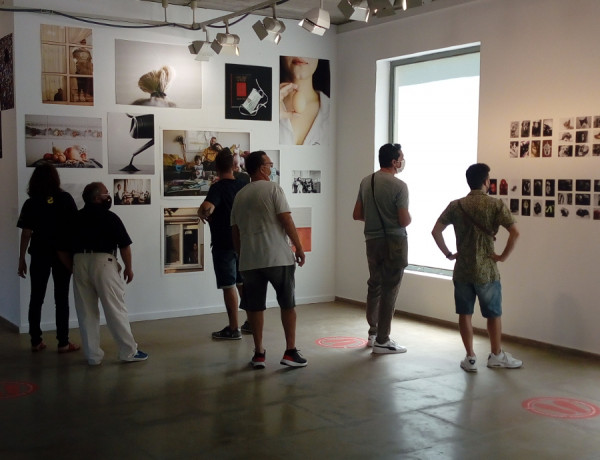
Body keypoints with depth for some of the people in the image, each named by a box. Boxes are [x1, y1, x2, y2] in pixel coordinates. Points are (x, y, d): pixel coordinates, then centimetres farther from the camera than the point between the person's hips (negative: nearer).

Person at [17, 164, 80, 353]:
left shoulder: (31, 203, -2)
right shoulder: (65, 198, -3)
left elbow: (26, 233, -4)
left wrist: (21, 259, 3)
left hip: (40, 255, 1)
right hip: (62, 254, -1)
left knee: (36, 298, 11)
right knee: (61, 298, 4)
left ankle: (36, 341, 15)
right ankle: (63, 343, 5)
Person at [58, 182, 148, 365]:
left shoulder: (75, 218, 13)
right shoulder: (109, 217, -1)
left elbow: (63, 250, 12)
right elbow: (125, 245, -5)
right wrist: (128, 267, 5)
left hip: (79, 263, 5)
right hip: (103, 262, -5)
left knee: (86, 312, 10)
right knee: (115, 309, 1)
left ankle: (93, 356, 15)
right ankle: (129, 352, 7)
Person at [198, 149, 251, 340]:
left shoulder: (218, 188, -16)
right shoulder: (243, 186, 5)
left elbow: (206, 208, -34)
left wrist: (202, 214, -11)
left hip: (223, 244, -7)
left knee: (229, 286, -1)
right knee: (243, 283, 17)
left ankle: (233, 329, 4)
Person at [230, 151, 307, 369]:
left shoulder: (239, 196, 13)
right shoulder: (273, 188, -4)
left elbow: (235, 232, 15)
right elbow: (286, 220, -11)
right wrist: (299, 247, -3)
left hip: (249, 260, 5)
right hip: (277, 257, -4)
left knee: (255, 306, 10)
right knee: (287, 304, 7)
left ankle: (259, 353, 13)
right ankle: (290, 351, 8)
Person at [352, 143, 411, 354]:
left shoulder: (366, 182, 6)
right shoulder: (399, 186, -14)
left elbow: (357, 215, 9)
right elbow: (404, 221, -18)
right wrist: (409, 217, 4)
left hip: (372, 240, 7)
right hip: (394, 242, -6)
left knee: (374, 286, 17)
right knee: (389, 291, 0)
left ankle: (373, 333, 27)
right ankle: (382, 341, 5)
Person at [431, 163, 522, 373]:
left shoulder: (456, 205, 0)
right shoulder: (495, 204, -8)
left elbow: (436, 231, -3)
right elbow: (515, 232, -17)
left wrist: (448, 254, 4)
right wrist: (503, 256, -7)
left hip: (462, 269, 2)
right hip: (486, 270, -2)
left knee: (465, 313, 10)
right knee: (493, 314, 13)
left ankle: (470, 358, 14)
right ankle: (497, 355, 25)